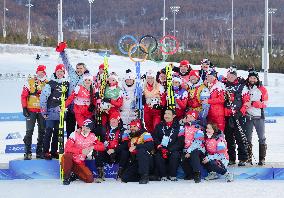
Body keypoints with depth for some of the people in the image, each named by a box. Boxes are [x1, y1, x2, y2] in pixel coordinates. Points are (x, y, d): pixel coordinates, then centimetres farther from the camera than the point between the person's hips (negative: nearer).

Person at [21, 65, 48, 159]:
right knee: (29, 131, -5)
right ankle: (27, 152, -3)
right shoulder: (30, 82, 0)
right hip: (31, 110, -3)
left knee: (42, 132, 6)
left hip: (42, 111, 3)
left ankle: (39, 152, 15)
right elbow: (24, 95, -1)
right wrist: (24, 108, -8)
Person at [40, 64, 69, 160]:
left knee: (57, 132, 9)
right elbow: (43, 97, -8)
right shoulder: (50, 84, -5)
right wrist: (44, 111, -10)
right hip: (51, 111, -5)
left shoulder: (67, 84, 11)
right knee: (49, 131, -6)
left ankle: (54, 151, 16)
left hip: (61, 112, 5)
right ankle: (46, 152, -3)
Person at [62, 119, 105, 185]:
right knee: (68, 156, -40)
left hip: (79, 163, 4)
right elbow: (67, 149, -22)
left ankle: (74, 175, 11)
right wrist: (81, 151, -28)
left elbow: (102, 147, 4)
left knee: (90, 179, -15)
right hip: (69, 160, -4)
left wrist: (93, 147, -15)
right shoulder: (75, 134, -12)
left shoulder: (92, 136, 4)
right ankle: (66, 177, -19)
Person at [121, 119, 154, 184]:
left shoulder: (145, 134, -7)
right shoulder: (130, 136, 15)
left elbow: (150, 146, -25)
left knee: (141, 151, -37)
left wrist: (136, 147, -29)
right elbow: (124, 147, 12)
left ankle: (145, 176, -31)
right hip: (135, 163, 6)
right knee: (125, 178, -10)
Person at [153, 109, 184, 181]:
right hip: (161, 150, 2)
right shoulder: (159, 126, 12)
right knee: (158, 156, -28)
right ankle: (163, 176, -19)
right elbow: (154, 139, 5)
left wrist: (169, 150, -17)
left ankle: (172, 175, -19)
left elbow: (180, 141, -7)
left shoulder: (178, 126, 2)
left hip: (173, 150, -2)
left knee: (175, 155, -33)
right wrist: (161, 148, -14)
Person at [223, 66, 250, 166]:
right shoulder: (224, 85, 12)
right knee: (229, 138, 9)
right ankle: (231, 158, 17)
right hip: (227, 116, 5)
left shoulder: (242, 86, -1)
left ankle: (243, 158, -3)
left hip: (238, 116, -5)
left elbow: (247, 101, -4)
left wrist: (241, 112, -12)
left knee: (240, 137, -7)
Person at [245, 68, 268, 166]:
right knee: (247, 138, 6)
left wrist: (253, 103, -17)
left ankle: (262, 158, 1)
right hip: (248, 117, 2)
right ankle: (248, 157, 13)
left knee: (262, 138, -2)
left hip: (259, 117, -2)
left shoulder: (262, 89, 3)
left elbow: (264, 103, -6)